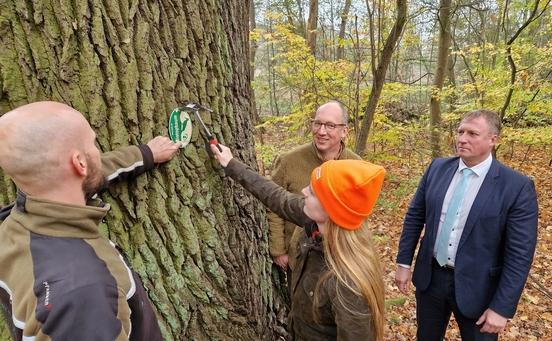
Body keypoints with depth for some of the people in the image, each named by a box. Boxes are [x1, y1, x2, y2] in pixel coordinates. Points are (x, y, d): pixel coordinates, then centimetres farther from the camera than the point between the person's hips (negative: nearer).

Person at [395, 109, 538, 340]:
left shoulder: (517, 187, -15)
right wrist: (404, 263, 3)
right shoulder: (437, 168, -2)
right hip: (430, 278, 4)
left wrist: (502, 308, -13)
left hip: (476, 288, -3)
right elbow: (414, 217, 4)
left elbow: (520, 254, -13)